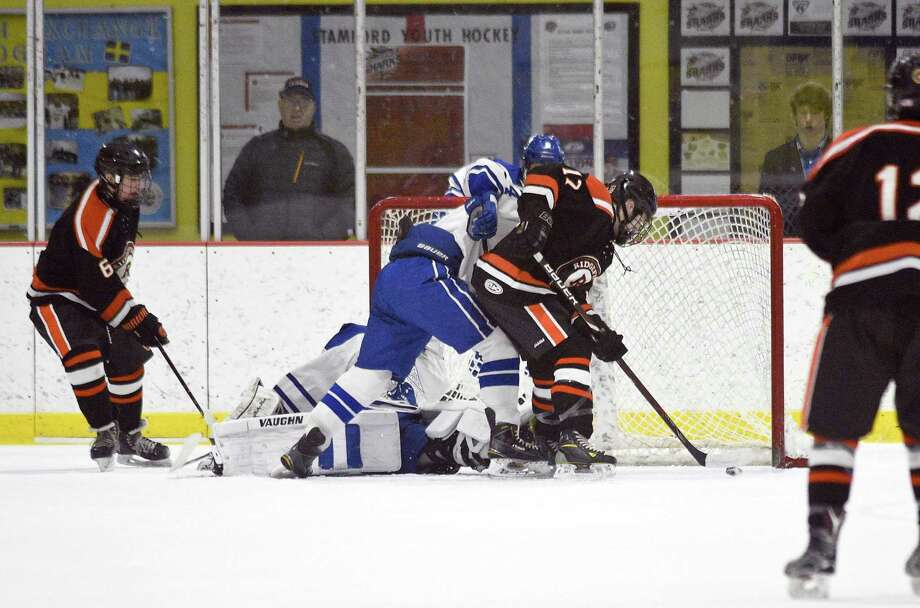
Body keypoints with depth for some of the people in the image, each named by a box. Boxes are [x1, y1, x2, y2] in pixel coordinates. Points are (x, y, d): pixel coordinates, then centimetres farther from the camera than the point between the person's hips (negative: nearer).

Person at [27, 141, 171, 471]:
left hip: (94, 296, 9)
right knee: (83, 354, -30)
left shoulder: (124, 205, -1)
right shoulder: (90, 218, -31)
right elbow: (98, 286, -32)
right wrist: (139, 319, -27)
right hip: (54, 298, -9)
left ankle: (129, 435, 26)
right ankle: (105, 431, -23)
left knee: (126, 357, 11)